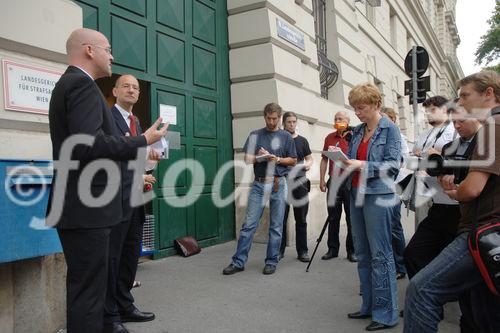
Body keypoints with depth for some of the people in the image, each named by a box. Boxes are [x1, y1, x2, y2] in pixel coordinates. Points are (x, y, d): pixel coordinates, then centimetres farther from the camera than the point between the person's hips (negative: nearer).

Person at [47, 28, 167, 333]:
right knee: (89, 289, -2)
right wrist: (143, 141, -15)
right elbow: (89, 144, -26)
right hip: (86, 207, -11)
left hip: (78, 205, 11)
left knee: (83, 285, 19)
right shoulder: (83, 84, -12)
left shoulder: (68, 83, 19)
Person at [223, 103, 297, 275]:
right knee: (249, 224, 0)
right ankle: (238, 261, 6)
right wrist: (259, 158, -13)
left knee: (276, 226, 5)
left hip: (278, 184, 0)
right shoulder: (255, 135, 9)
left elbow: (293, 161, 7)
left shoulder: (286, 137, 8)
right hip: (259, 184, 1)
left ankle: (271, 261, 16)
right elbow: (247, 159, 7)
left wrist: (277, 159, -10)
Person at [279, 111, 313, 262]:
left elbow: (310, 158, 13)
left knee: (301, 219, 5)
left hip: (300, 182, 2)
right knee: (281, 218, 1)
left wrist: (308, 164, -8)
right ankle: (279, 250, 13)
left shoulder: (302, 140, 11)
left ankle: (302, 251, 14)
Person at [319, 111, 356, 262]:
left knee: (351, 217, 4)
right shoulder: (329, 138, 10)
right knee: (333, 217, 8)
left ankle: (352, 250, 14)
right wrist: (322, 180, 6)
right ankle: (333, 249, 18)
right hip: (333, 181, 3)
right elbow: (324, 159, 11)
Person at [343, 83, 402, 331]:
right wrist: (342, 159, -2)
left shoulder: (389, 129, -4)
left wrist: (362, 165, -20)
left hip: (378, 196, -7)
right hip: (356, 195, 7)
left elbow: (393, 164, -11)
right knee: (362, 254, 12)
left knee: (380, 255, -3)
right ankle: (369, 306, 24)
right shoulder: (357, 131, 14)